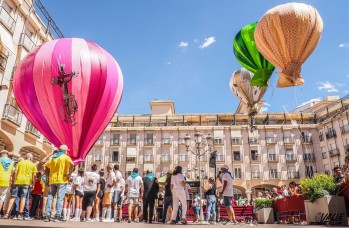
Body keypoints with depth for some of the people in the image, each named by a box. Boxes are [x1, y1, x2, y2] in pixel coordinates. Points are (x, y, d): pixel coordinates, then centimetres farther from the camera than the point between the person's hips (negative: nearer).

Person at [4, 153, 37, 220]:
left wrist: (14, 180, 11)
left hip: (17, 181, 2)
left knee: (13, 197, 6)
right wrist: (33, 183, 9)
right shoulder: (32, 165, 8)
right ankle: (20, 215, -3)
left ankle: (7, 213, 0)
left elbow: (15, 172, 4)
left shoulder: (20, 162, 13)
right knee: (23, 198, 0)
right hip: (26, 182, -2)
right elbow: (34, 175, 2)